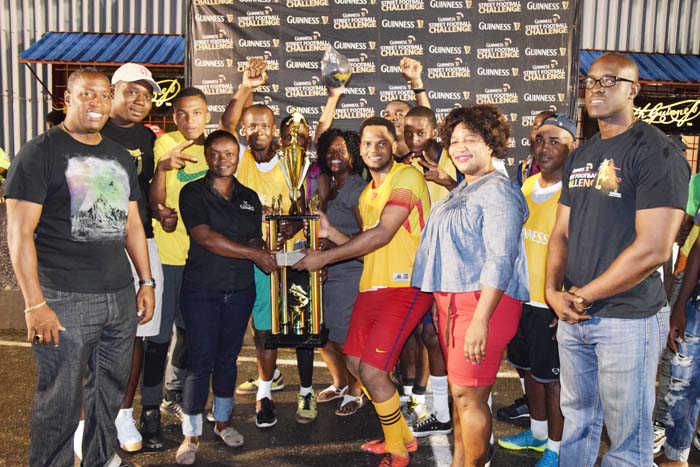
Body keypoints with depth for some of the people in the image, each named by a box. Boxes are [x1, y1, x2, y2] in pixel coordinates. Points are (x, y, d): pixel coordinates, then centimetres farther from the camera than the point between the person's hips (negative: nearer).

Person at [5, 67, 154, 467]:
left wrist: (147, 281, 13)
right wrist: (35, 304, -14)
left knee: (110, 390, 17)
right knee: (60, 401, 4)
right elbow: (19, 232, -9)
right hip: (65, 300, -5)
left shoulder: (121, 157, 14)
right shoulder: (41, 152, -5)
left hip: (120, 297, 6)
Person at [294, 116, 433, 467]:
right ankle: (401, 436, 33)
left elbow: (383, 234, -19)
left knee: (372, 371, -11)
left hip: (405, 286, -9)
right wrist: (330, 233, 5)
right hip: (373, 286, 9)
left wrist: (325, 257, -16)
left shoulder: (407, 176, -9)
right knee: (355, 362, 13)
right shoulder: (366, 195, 18)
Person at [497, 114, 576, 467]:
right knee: (528, 367, 19)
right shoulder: (526, 187, 7)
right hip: (522, 296, 7)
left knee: (552, 376, 7)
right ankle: (537, 432, 40)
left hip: (554, 305, -7)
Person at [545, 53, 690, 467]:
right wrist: (554, 291, -4)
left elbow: (653, 249, -19)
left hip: (628, 318, -6)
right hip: (573, 315, 7)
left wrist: (583, 295, -12)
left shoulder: (658, 153, -12)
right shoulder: (580, 156, 11)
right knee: (577, 420, 21)